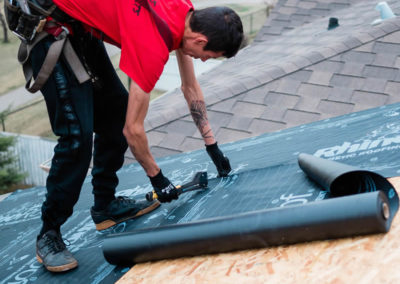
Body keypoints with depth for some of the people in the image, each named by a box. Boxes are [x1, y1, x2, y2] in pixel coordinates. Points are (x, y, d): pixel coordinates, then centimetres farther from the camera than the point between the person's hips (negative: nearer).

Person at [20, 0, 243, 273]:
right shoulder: (153, 43, -30)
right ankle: (49, 234, -1)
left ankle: (106, 204, 22)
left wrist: (213, 147, 15)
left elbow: (191, 88, 11)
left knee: (116, 112, 10)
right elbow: (133, 129, -21)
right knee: (77, 134, -14)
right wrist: (157, 176, -5)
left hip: (80, 29, 10)